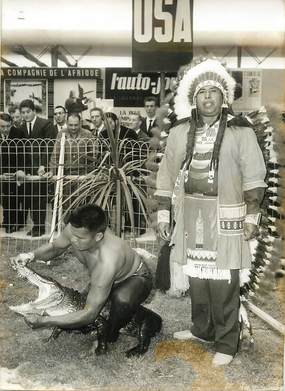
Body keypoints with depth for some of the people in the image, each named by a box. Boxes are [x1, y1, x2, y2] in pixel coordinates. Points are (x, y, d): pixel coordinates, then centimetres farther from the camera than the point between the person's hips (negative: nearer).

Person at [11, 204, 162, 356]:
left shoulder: (107, 262, -45)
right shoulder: (75, 230, -26)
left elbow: (89, 314, -40)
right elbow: (55, 247, -1)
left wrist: (44, 321, -40)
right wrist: (32, 255, -22)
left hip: (135, 278, -8)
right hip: (105, 278, 8)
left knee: (121, 300, -42)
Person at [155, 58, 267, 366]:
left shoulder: (240, 131, -3)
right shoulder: (180, 131, 6)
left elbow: (254, 177, -4)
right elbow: (167, 174, 8)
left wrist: (252, 217, -8)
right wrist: (163, 214, 6)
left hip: (225, 216, -4)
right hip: (189, 214, 4)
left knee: (222, 282, -2)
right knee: (196, 275, 14)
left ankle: (226, 343, 14)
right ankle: (202, 329, 33)